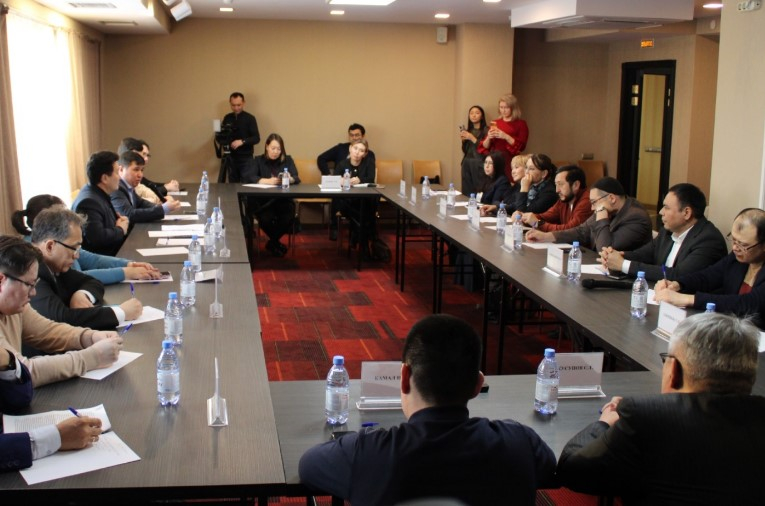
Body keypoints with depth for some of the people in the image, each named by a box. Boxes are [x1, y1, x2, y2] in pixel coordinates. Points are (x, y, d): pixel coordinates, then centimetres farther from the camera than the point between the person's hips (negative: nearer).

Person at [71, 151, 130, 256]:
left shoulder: (100, 194, 9)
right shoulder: (89, 201, -22)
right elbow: (96, 237, -34)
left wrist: (120, 220, 3)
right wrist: (121, 230, -16)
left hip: (112, 252, 10)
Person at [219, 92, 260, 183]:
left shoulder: (250, 118, -4)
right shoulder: (227, 118, 9)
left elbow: (256, 138, -9)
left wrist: (242, 141, -24)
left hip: (246, 158, -4)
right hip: (231, 157, 4)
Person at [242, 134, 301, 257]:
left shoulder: (287, 160, 12)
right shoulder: (259, 160, 10)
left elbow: (297, 179, -1)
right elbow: (247, 177, -7)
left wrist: (289, 179, -25)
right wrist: (268, 181, -21)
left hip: (284, 200, 1)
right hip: (263, 201, -1)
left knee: (288, 218, -31)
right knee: (266, 219, -32)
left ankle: (272, 242, 0)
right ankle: (277, 242, 3)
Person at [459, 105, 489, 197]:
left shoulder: (486, 130, -3)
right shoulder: (468, 131, 15)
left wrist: (473, 139, -12)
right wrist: (463, 140, 2)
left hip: (480, 166, -6)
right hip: (467, 165, 6)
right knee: (466, 193, 1)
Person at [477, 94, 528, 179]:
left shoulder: (520, 124, 3)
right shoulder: (495, 123, 14)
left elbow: (520, 146, -7)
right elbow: (484, 146, 12)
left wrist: (506, 137, -17)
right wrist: (488, 138, -8)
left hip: (510, 162, -3)